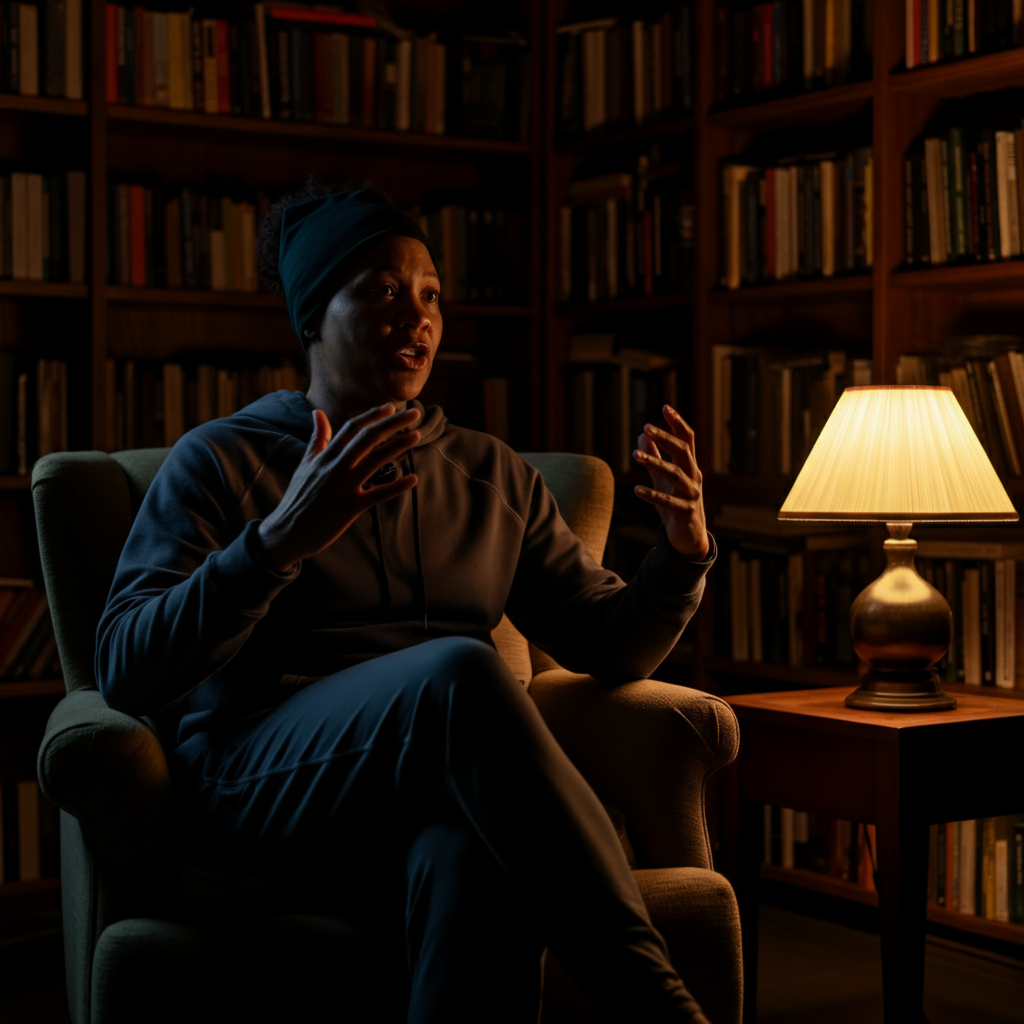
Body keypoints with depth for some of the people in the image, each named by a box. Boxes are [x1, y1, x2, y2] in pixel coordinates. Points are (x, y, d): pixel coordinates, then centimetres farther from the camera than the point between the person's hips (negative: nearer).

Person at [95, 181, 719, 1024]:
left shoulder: (495, 477, 22)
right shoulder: (218, 461, 9)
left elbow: (610, 646, 19)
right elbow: (125, 674, -5)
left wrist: (684, 552, -3)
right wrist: (282, 538, -19)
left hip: (438, 787, 3)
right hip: (265, 785, -2)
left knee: (476, 866, -40)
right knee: (463, 670, -37)